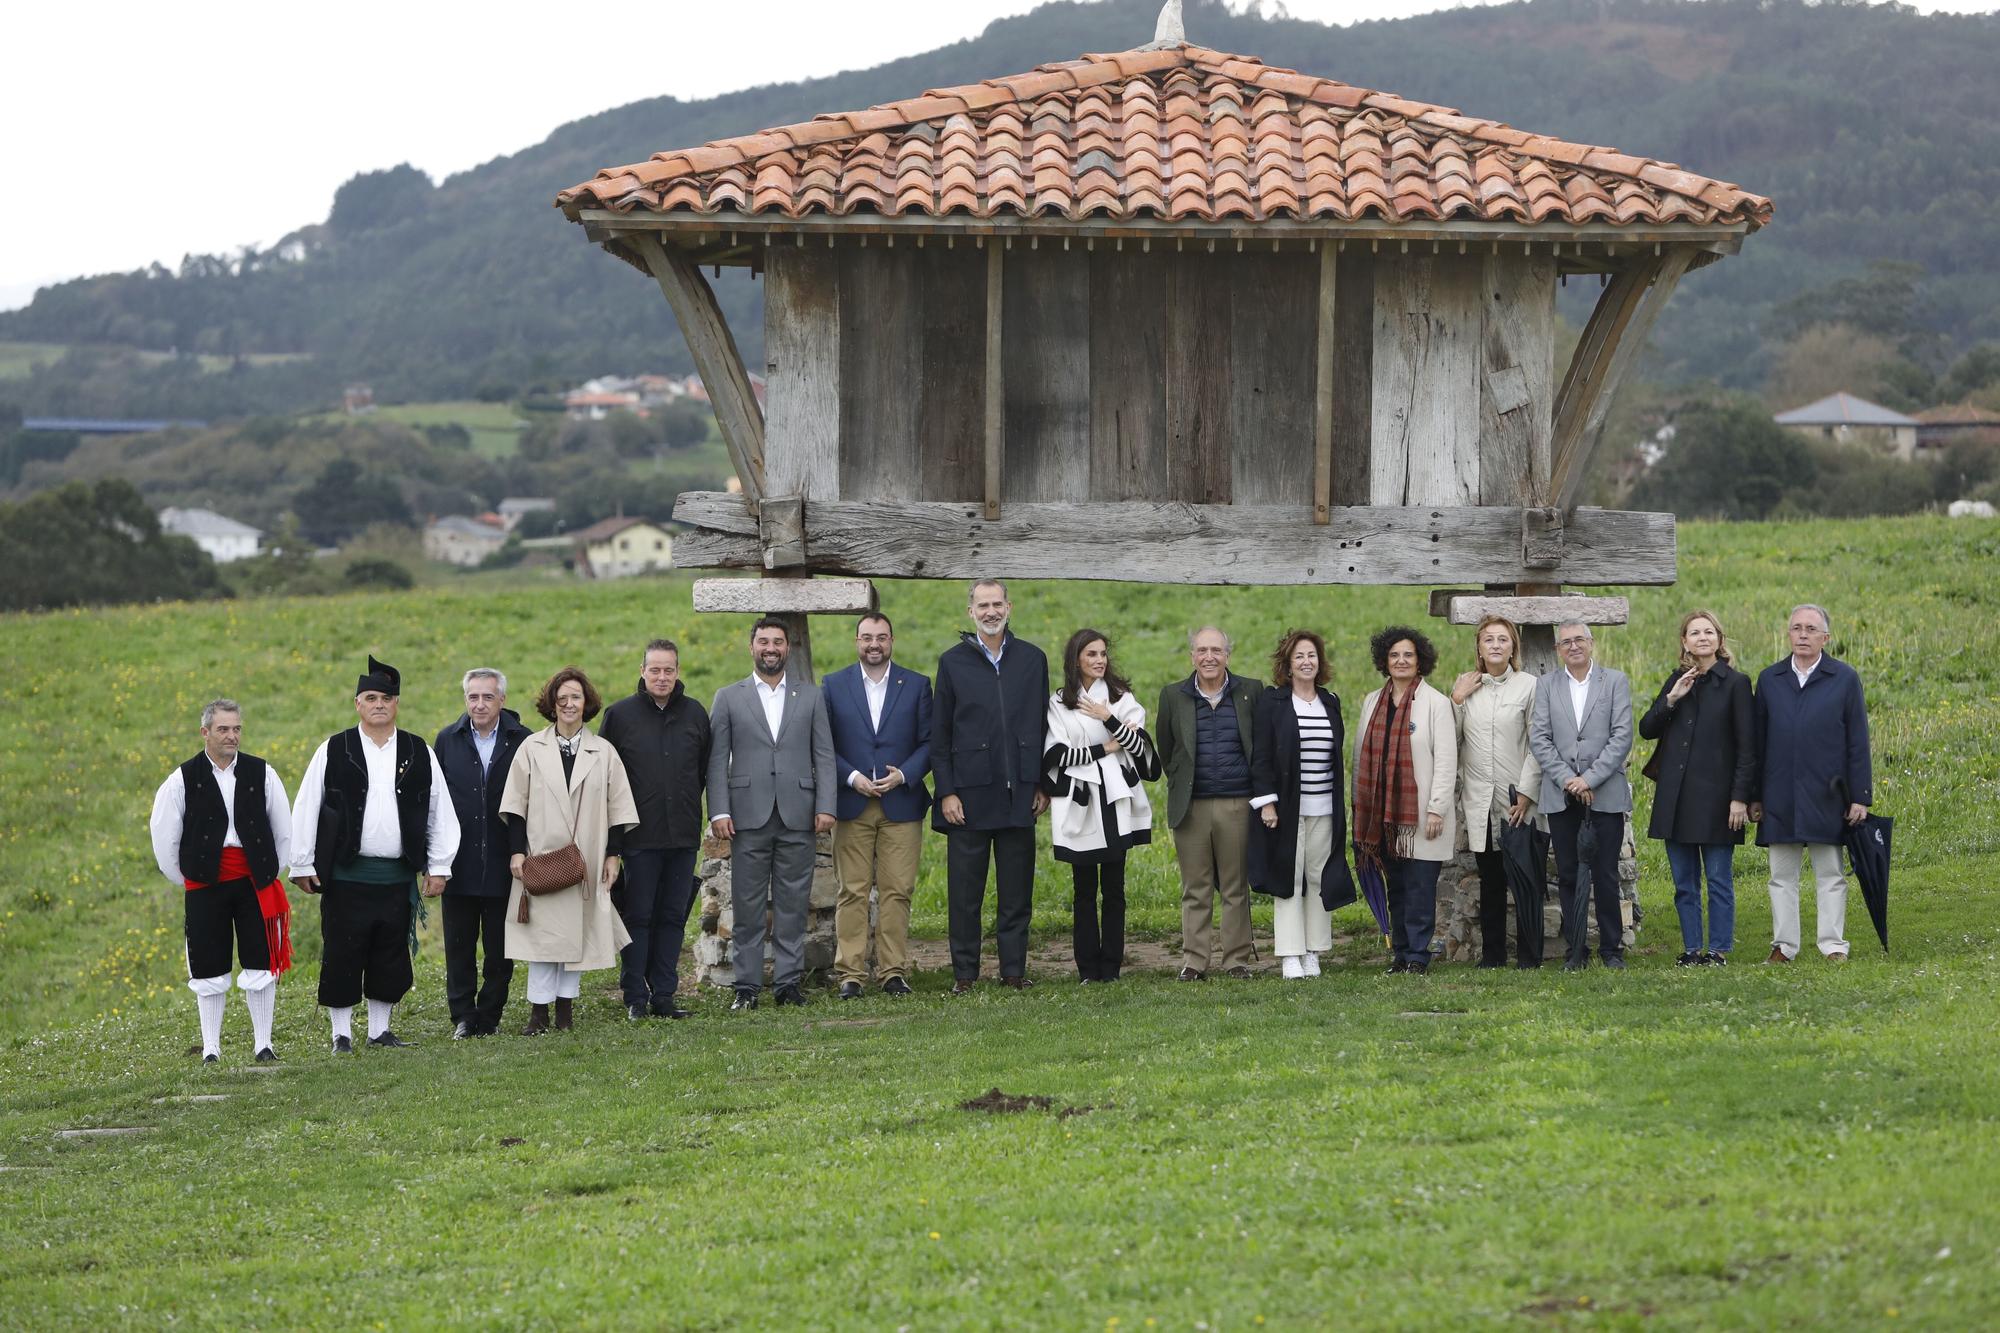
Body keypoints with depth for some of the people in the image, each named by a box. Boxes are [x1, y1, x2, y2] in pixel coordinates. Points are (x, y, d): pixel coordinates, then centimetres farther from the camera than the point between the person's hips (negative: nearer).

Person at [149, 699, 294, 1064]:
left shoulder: (261, 774, 2)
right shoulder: (183, 780, -2)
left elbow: (284, 831, 12)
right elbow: (164, 838, 5)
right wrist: (184, 881, 8)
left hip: (254, 883, 1)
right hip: (205, 887, -1)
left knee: (261, 966, 1)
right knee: (209, 971, 3)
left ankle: (263, 1044, 10)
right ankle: (210, 1049, 11)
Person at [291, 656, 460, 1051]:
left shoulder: (420, 754, 7)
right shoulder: (334, 751, 1)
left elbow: (441, 813, 10)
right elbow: (306, 809, 2)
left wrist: (438, 867, 5)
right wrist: (302, 865, -1)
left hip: (398, 877, 2)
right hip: (346, 875, -2)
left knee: (391, 958, 7)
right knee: (341, 958, -1)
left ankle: (381, 1030, 18)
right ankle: (341, 1033, 8)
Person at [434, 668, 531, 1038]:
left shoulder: (523, 741, -2)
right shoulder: (447, 740, 5)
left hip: (503, 865, -1)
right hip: (460, 864, 2)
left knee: (500, 948, 5)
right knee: (459, 945, 5)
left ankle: (489, 1017, 14)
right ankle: (463, 1018, 11)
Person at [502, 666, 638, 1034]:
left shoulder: (604, 752, 7)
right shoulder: (532, 749, 4)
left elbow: (617, 808, 9)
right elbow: (516, 804, 4)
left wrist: (613, 854, 3)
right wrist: (517, 851, -3)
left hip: (586, 861, 1)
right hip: (541, 856, -1)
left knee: (578, 929, 3)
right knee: (543, 929, -5)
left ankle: (566, 1003, 12)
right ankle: (539, 1009, -3)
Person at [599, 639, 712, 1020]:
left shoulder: (695, 714, 8)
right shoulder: (619, 714, 0)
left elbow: (706, 769, 15)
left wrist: (689, 809, 9)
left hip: (683, 835, 3)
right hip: (638, 836, -3)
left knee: (673, 917, 6)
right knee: (637, 917, 0)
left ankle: (664, 995, 11)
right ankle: (636, 998, 4)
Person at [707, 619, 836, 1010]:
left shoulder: (811, 696, 12)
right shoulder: (728, 698, 9)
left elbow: (824, 755, 8)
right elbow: (717, 760, 4)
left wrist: (825, 807, -3)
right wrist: (719, 812, -5)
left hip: (798, 816, 1)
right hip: (749, 817, -1)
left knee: (793, 904, 2)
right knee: (748, 906, -1)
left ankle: (789, 981, 7)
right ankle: (747, 985, 3)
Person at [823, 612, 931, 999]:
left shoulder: (917, 685, 8)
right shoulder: (834, 686, 7)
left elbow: (928, 742, 6)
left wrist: (904, 775, -10)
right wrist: (852, 777, -9)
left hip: (901, 804, 0)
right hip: (852, 805, 0)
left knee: (897, 892, -1)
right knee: (853, 892, -2)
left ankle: (894, 971, 4)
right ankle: (850, 974, 1)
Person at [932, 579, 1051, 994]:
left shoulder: (1032, 659, 9)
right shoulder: (953, 662, 4)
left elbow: (1043, 726, 10)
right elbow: (939, 735, 3)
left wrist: (1044, 786, 4)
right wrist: (946, 792, -5)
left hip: (1019, 794, 2)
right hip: (969, 794, -2)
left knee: (1017, 889, 5)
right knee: (965, 891, 0)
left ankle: (1014, 970, 10)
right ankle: (964, 972, 6)